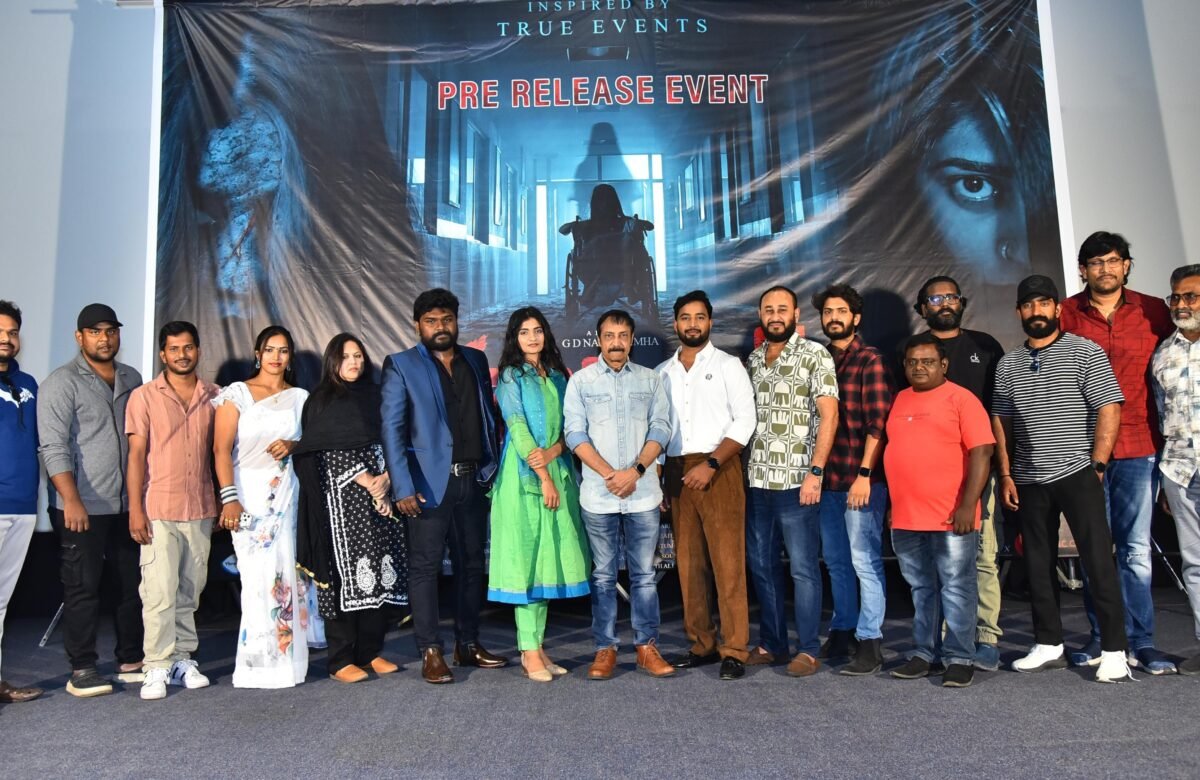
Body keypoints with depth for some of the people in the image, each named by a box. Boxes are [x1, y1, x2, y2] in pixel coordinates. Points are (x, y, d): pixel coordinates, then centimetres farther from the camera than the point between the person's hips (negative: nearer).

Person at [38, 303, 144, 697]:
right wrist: (71, 500, -21)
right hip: (82, 508, -5)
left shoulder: (132, 379, 11)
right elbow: (54, 446, -13)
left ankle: (131, 661, 21)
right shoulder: (62, 383, -5)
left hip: (127, 506, 5)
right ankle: (82, 670, 13)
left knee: (132, 584, 10)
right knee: (83, 588, 2)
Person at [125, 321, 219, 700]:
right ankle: (157, 668, 5)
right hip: (159, 510, -3)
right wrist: (135, 509, -8)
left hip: (201, 510, 3)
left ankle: (182, 659, 20)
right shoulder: (144, 396, 0)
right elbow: (136, 454, -2)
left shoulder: (213, 396, 8)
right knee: (159, 591, -4)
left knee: (190, 590, 10)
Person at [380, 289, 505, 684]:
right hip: (429, 484, -4)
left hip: (473, 481, 5)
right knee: (425, 566, 0)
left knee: (471, 564, 12)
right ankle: (430, 652, 11)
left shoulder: (476, 360, 12)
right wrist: (403, 488, -14)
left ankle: (468, 644, 24)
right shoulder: (401, 366, -1)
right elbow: (392, 429, -6)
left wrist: (493, 468, 6)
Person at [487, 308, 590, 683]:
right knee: (526, 558, -4)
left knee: (549, 557, 6)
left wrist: (553, 451, -12)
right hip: (525, 476, -5)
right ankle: (529, 652, 2)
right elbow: (518, 428, -9)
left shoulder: (557, 375, 15)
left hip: (558, 471, 5)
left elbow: (569, 424, 9)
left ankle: (537, 645, 14)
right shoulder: (511, 376, 0)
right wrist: (544, 479, -13)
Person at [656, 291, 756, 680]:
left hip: (718, 469, -4)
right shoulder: (662, 373, 16)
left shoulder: (727, 365, 4)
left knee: (727, 561, -6)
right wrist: (655, 476, 4)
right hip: (676, 472, 4)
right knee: (688, 562, 6)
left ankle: (735, 650, 1)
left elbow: (745, 421, -4)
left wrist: (711, 464, -14)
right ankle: (701, 644, 16)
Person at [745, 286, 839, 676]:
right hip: (757, 480, 6)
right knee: (761, 565, 12)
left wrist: (815, 472, -16)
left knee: (803, 567, 1)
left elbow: (828, 415, -9)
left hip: (795, 480, -6)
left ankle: (807, 650, 13)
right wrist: (743, 468, 8)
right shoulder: (753, 359, 13)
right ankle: (771, 643, 26)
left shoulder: (814, 355, -3)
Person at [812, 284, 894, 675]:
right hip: (828, 479, 7)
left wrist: (865, 474, -18)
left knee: (864, 561, -1)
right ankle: (841, 630, 27)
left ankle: (870, 642, 7)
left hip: (861, 479, -6)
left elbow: (878, 422, -12)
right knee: (835, 560, 14)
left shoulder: (870, 361, -6)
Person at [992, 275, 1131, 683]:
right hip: (1029, 481, 5)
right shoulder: (1008, 364, 10)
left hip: (1076, 475, -4)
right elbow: (1000, 421, 12)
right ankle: (1048, 646, 21)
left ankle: (1114, 652, 7)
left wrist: (1096, 467, -12)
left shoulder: (1085, 352, -3)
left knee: (1098, 561, -3)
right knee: (1039, 565, 10)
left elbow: (1109, 410, -7)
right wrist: (1006, 475, 7)